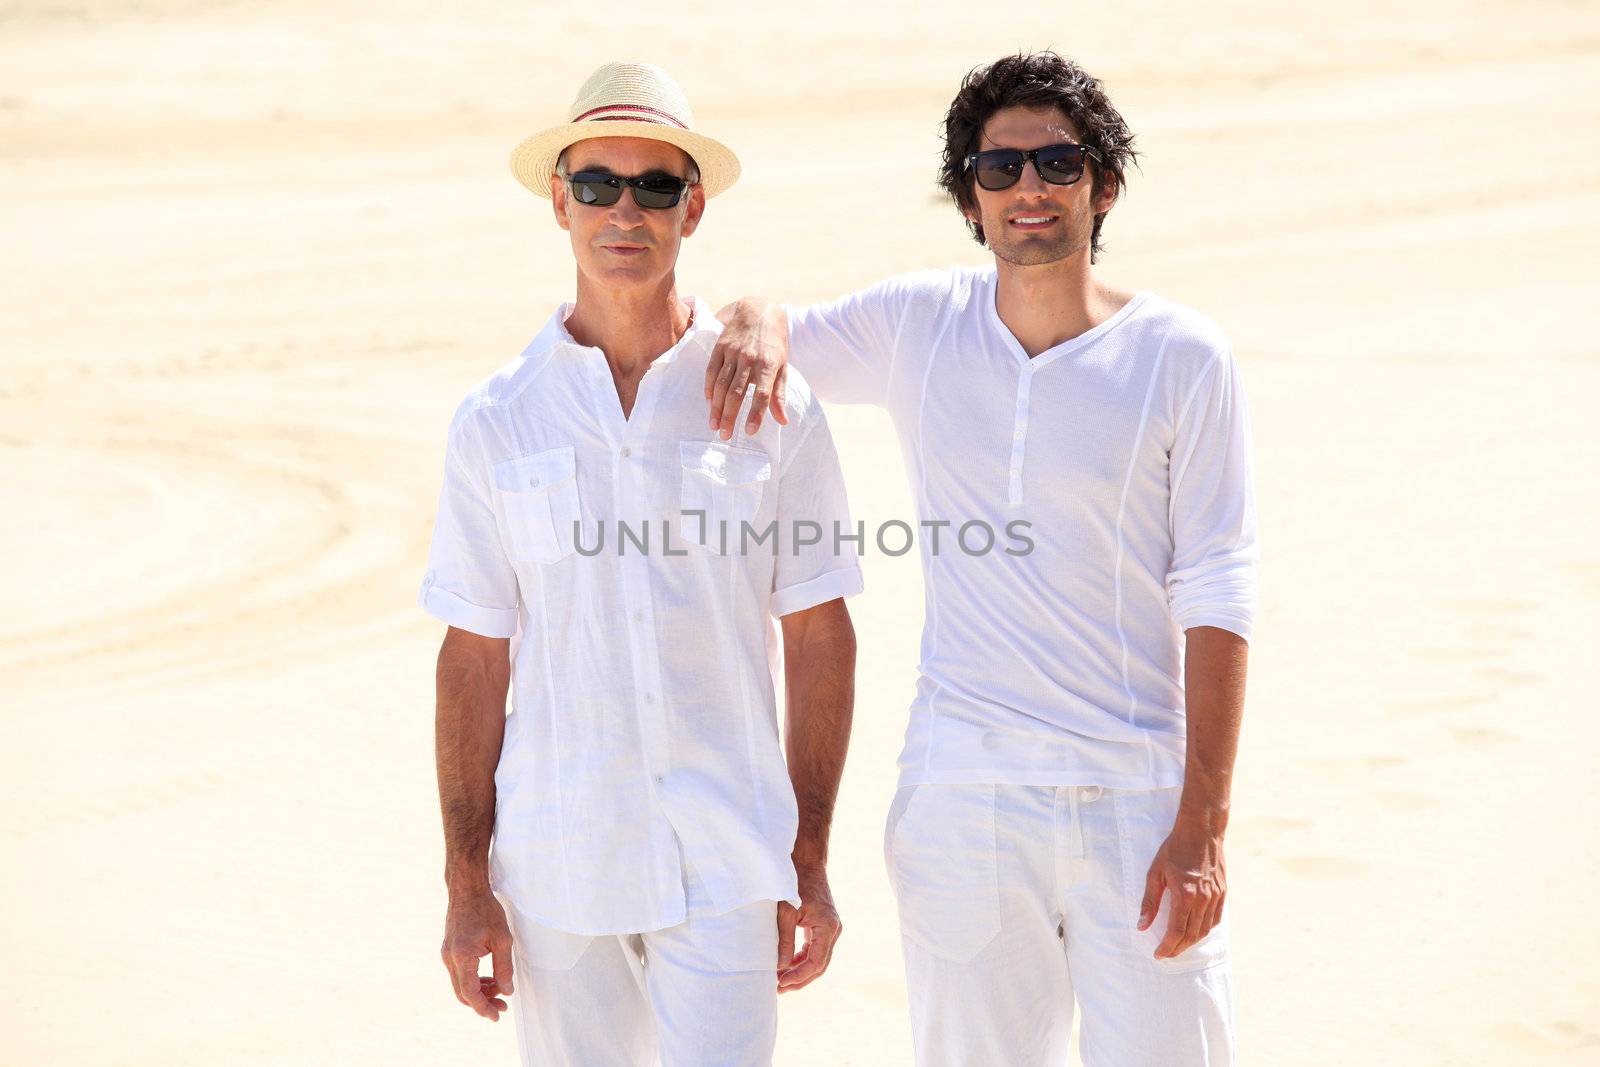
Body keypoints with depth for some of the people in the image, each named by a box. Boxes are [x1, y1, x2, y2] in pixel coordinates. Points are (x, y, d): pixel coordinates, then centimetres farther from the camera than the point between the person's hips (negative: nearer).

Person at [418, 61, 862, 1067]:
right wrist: (467, 884, 1)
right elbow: (474, 659, 4)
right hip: (555, 865, 1)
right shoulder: (497, 420, 3)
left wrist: (811, 864, 2)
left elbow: (819, 636, 4)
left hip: (727, 867, -1)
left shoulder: (772, 402, 1)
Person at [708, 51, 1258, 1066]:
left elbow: (1217, 594, -5)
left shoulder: (1183, 356, -3)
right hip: (962, 793, 2)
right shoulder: (919, 325, 5)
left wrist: (1204, 825, -10)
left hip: (1139, 798, -2)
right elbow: (772, 329, 20)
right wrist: (756, 323, -7)